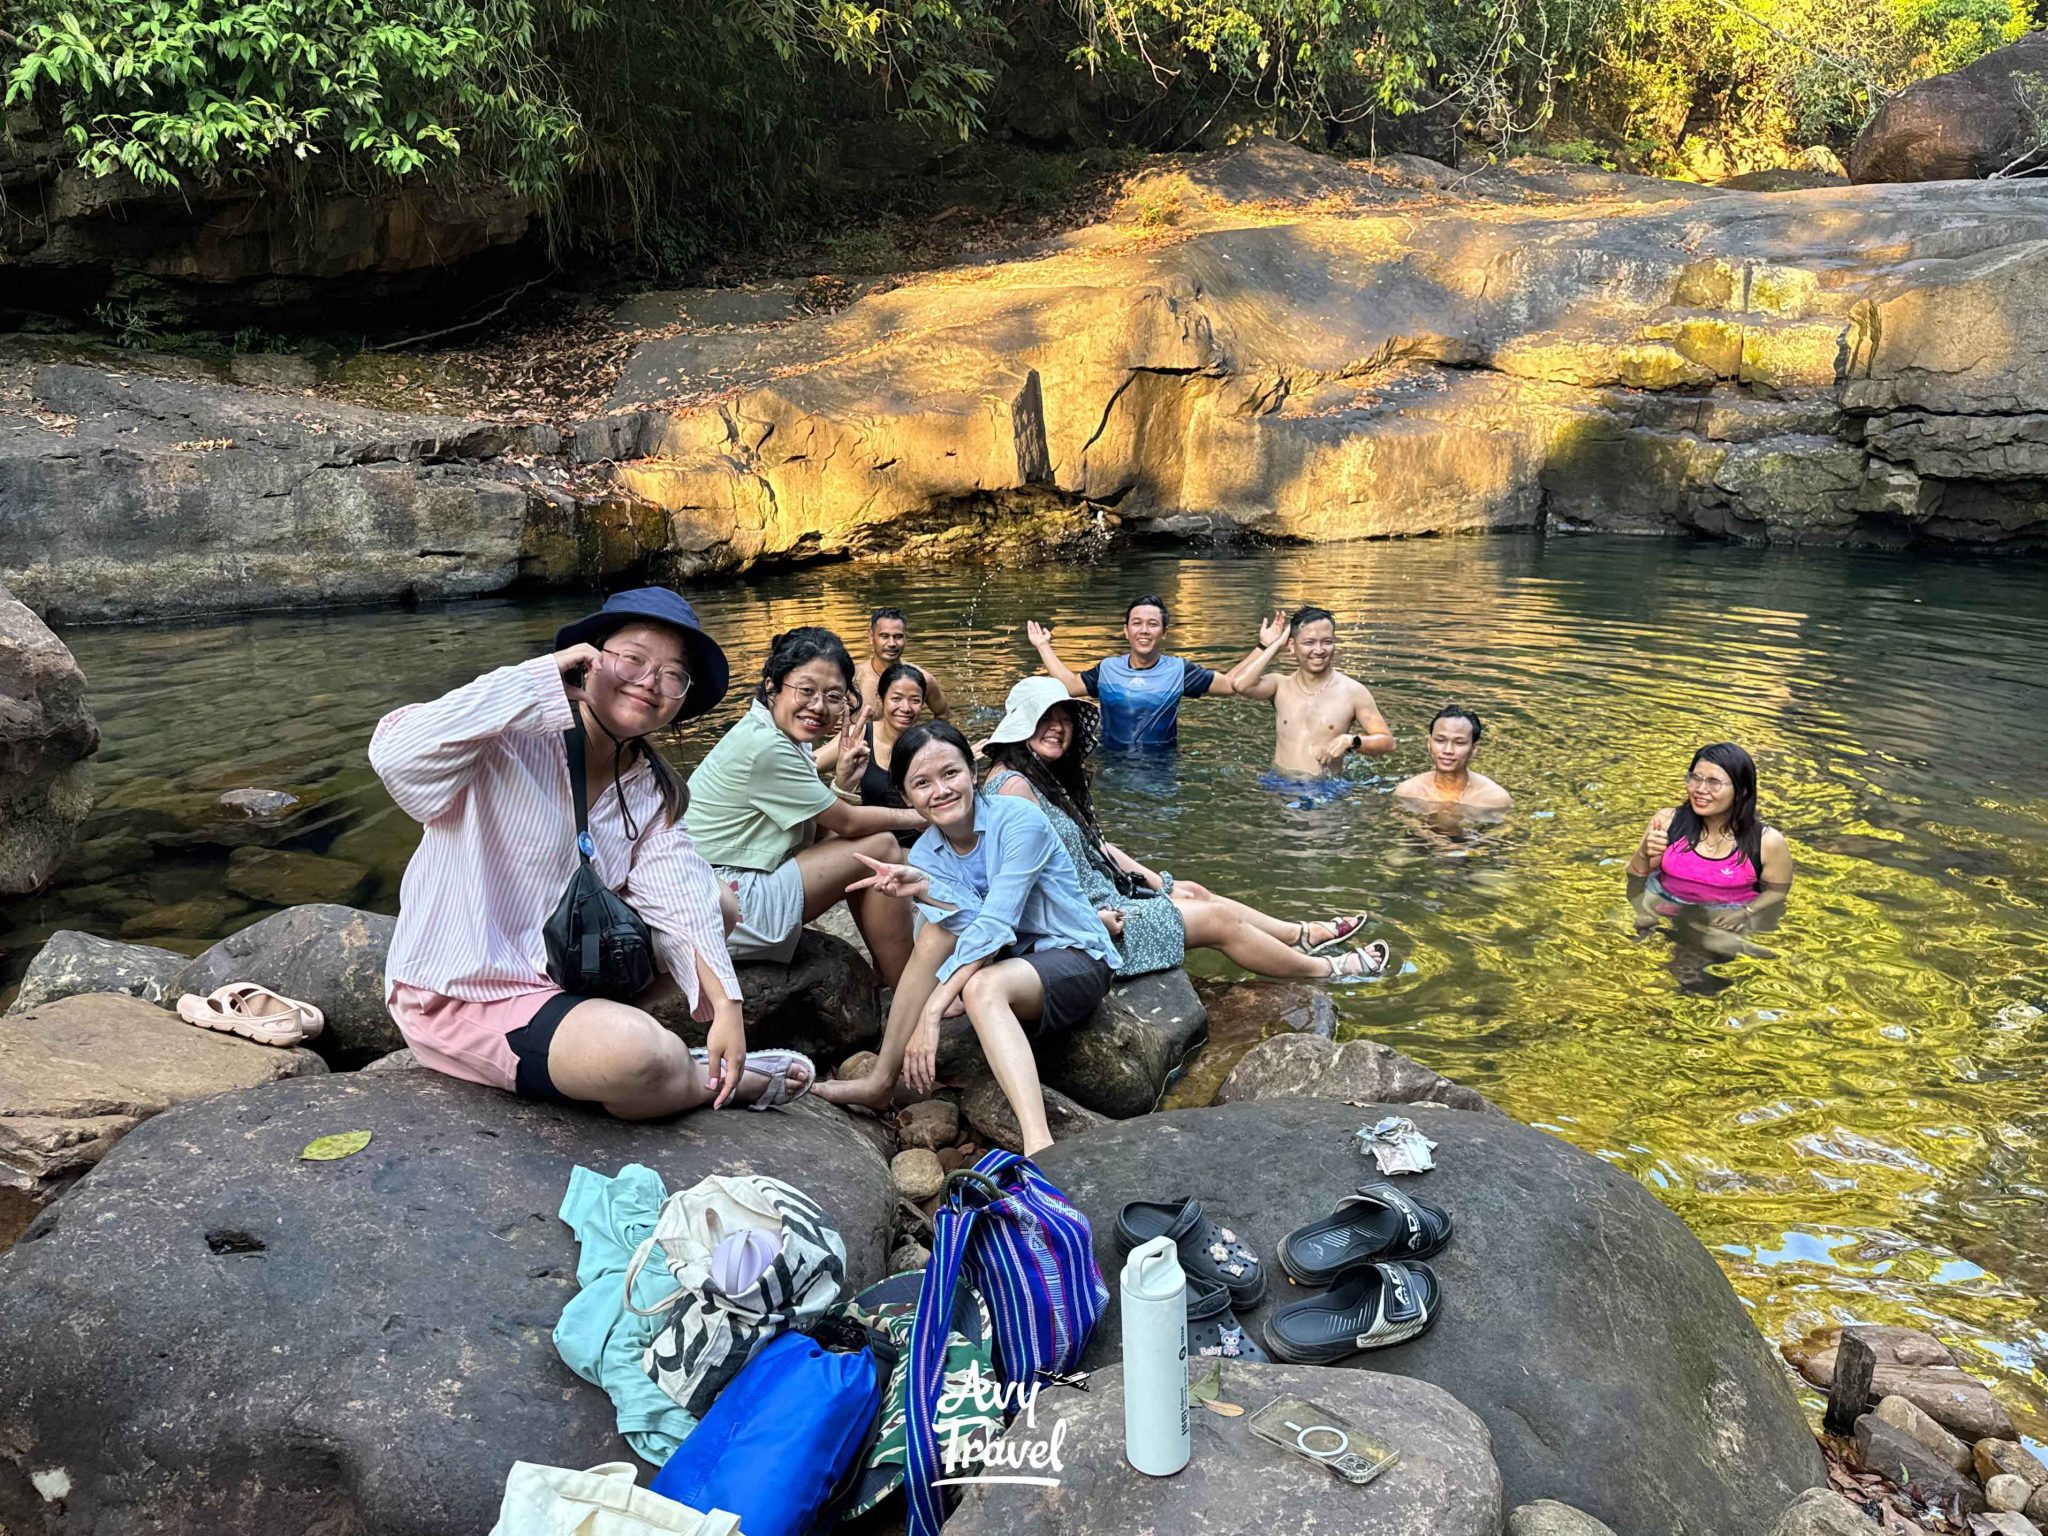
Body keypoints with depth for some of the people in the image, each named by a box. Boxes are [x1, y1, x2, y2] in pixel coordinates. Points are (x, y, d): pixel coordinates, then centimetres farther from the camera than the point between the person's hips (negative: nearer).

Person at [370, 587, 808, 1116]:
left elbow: (682, 905, -6)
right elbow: (398, 755, -37)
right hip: (463, 996, -8)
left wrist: (725, 1006, -19)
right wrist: (535, 679, -32)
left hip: (566, 973, 8)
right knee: (640, 1057, -32)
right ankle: (734, 1083, 1)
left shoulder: (650, 790, 3)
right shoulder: (512, 739, -18)